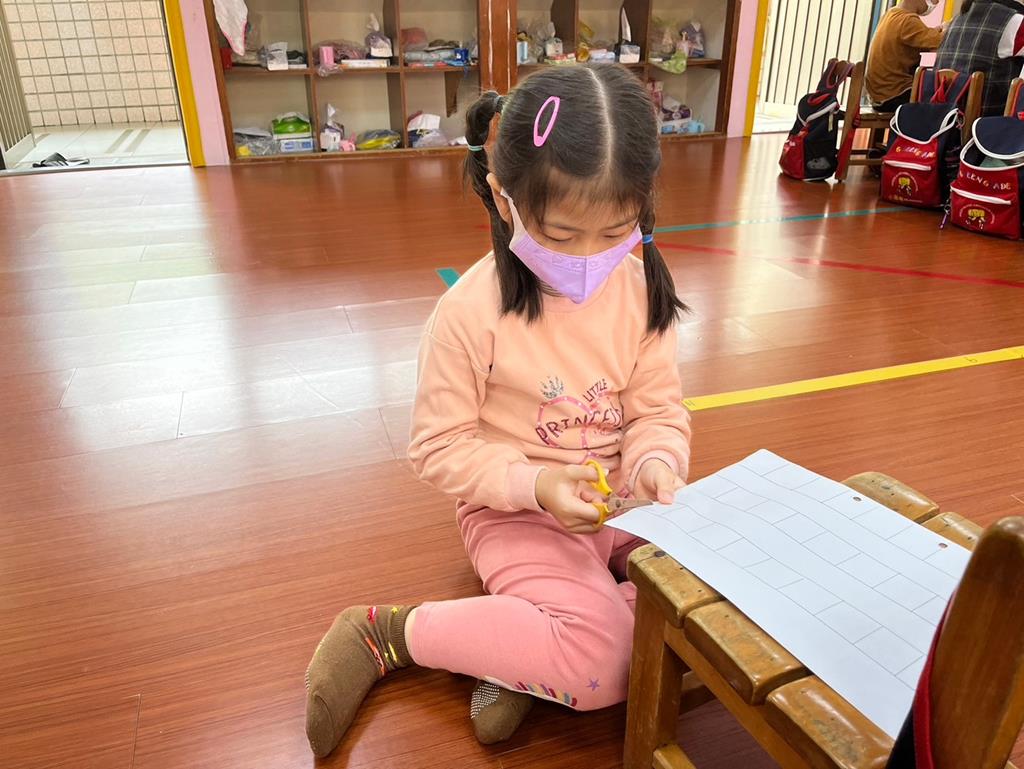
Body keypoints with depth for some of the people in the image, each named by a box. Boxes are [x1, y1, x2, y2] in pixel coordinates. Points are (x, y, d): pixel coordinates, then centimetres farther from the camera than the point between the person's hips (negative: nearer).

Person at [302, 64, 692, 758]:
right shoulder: (472, 311, -20)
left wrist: (656, 462, -21)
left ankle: (533, 649, -5)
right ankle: (386, 632, -6)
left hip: (622, 500, 6)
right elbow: (440, 446, -12)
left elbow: (660, 410, 1)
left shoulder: (642, 290, -6)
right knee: (606, 667, -23)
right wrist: (534, 486, -26)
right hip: (518, 511, -6)